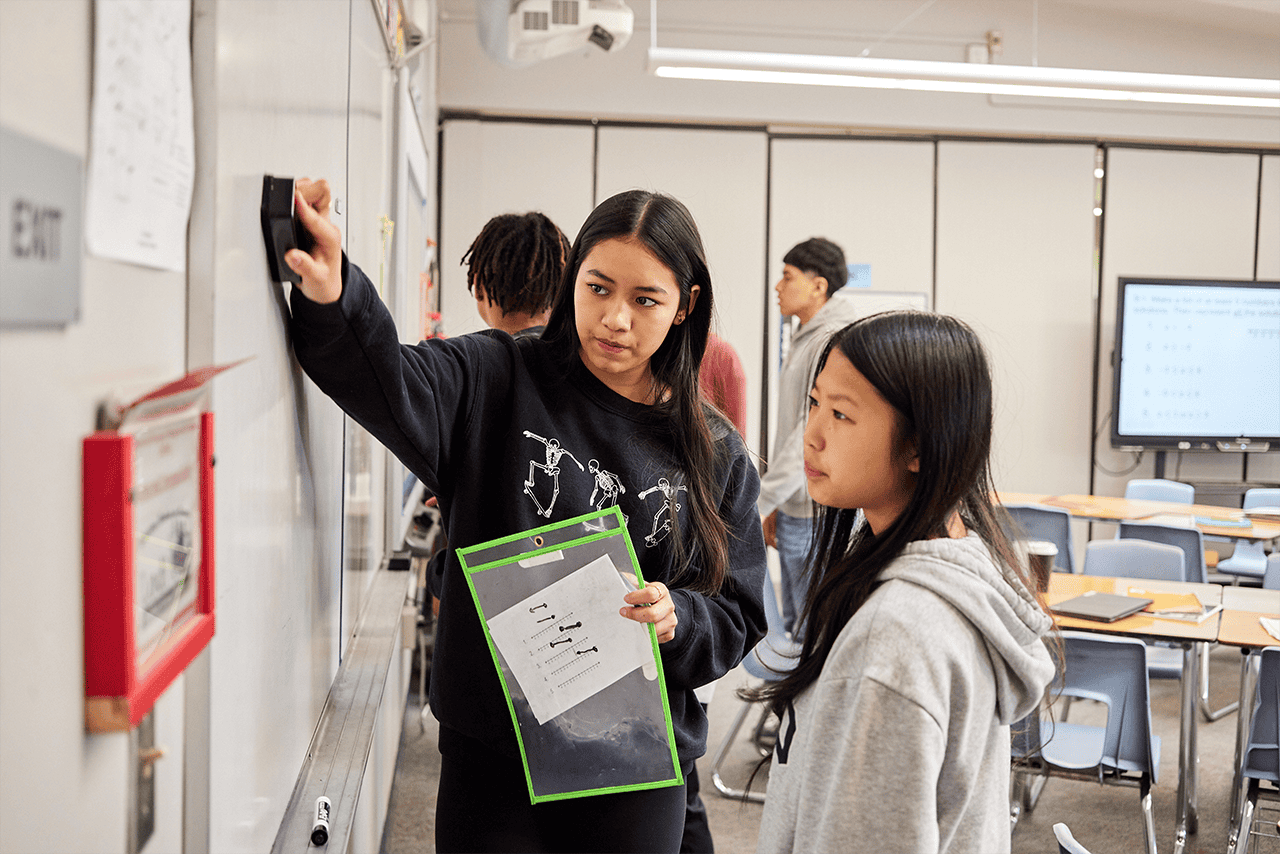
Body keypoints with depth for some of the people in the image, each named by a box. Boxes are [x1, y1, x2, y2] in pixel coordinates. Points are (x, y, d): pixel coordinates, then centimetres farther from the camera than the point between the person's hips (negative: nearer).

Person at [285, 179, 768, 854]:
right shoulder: (500, 381, -6)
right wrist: (330, 299, -45)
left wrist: (676, 619, -18)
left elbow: (737, 621, 3)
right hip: (491, 753, -1)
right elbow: (388, 385, -26)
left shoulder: (717, 456, 0)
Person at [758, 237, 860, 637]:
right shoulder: (805, 338, 15)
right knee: (794, 623, 17)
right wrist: (774, 504, 19)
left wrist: (761, 499, -19)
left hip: (820, 513, -10)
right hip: (796, 507, 10)